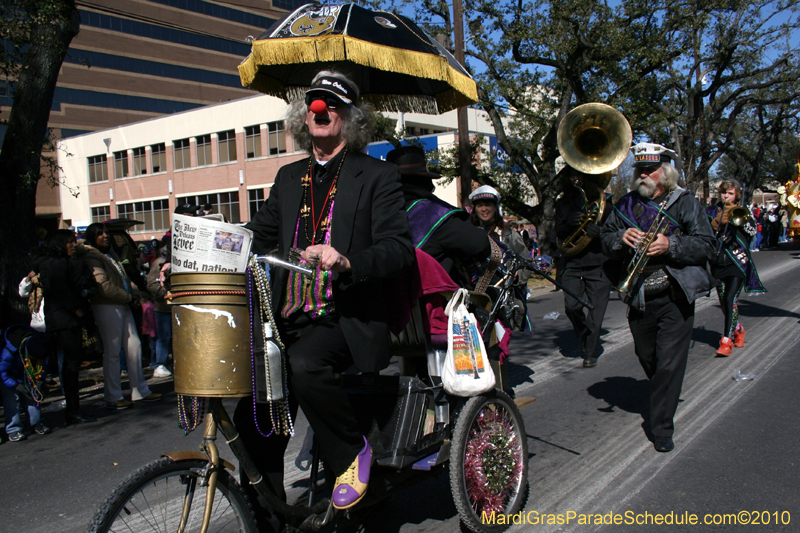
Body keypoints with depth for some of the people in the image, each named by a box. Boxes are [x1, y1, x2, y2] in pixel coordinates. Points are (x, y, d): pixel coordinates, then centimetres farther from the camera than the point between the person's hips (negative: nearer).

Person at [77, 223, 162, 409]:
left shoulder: (111, 253, 18)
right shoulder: (92, 257, -10)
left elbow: (124, 276, 20)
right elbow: (104, 286, -19)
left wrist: (134, 293, 2)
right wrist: (128, 297, -13)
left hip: (123, 305, 9)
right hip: (106, 308, -9)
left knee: (134, 346, 10)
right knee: (112, 353, -3)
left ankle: (140, 391, 18)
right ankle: (113, 397, 7)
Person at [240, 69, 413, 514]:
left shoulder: (377, 176, 0)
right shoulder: (290, 178, 18)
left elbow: (400, 249, -11)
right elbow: (257, 236, 17)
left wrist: (346, 261, -30)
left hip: (346, 316, -5)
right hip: (290, 318, 6)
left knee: (305, 365, -34)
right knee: (251, 418, -3)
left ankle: (353, 451, -6)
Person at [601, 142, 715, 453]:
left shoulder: (685, 203, -2)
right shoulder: (626, 204, 9)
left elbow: (706, 246, -8)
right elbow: (605, 241, 9)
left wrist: (670, 245, -24)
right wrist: (621, 237, -13)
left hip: (675, 298, -4)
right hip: (638, 298, 4)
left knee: (669, 363, -6)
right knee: (646, 358, 18)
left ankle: (662, 428, 3)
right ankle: (661, 400, 46)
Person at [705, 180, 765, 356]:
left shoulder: (742, 211, 8)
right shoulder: (711, 212, 10)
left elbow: (753, 230, -6)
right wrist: (717, 221, -15)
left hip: (738, 262, -3)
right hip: (718, 263, 3)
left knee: (730, 299, -16)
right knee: (724, 302, 9)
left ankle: (726, 341, -14)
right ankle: (738, 330, 36)